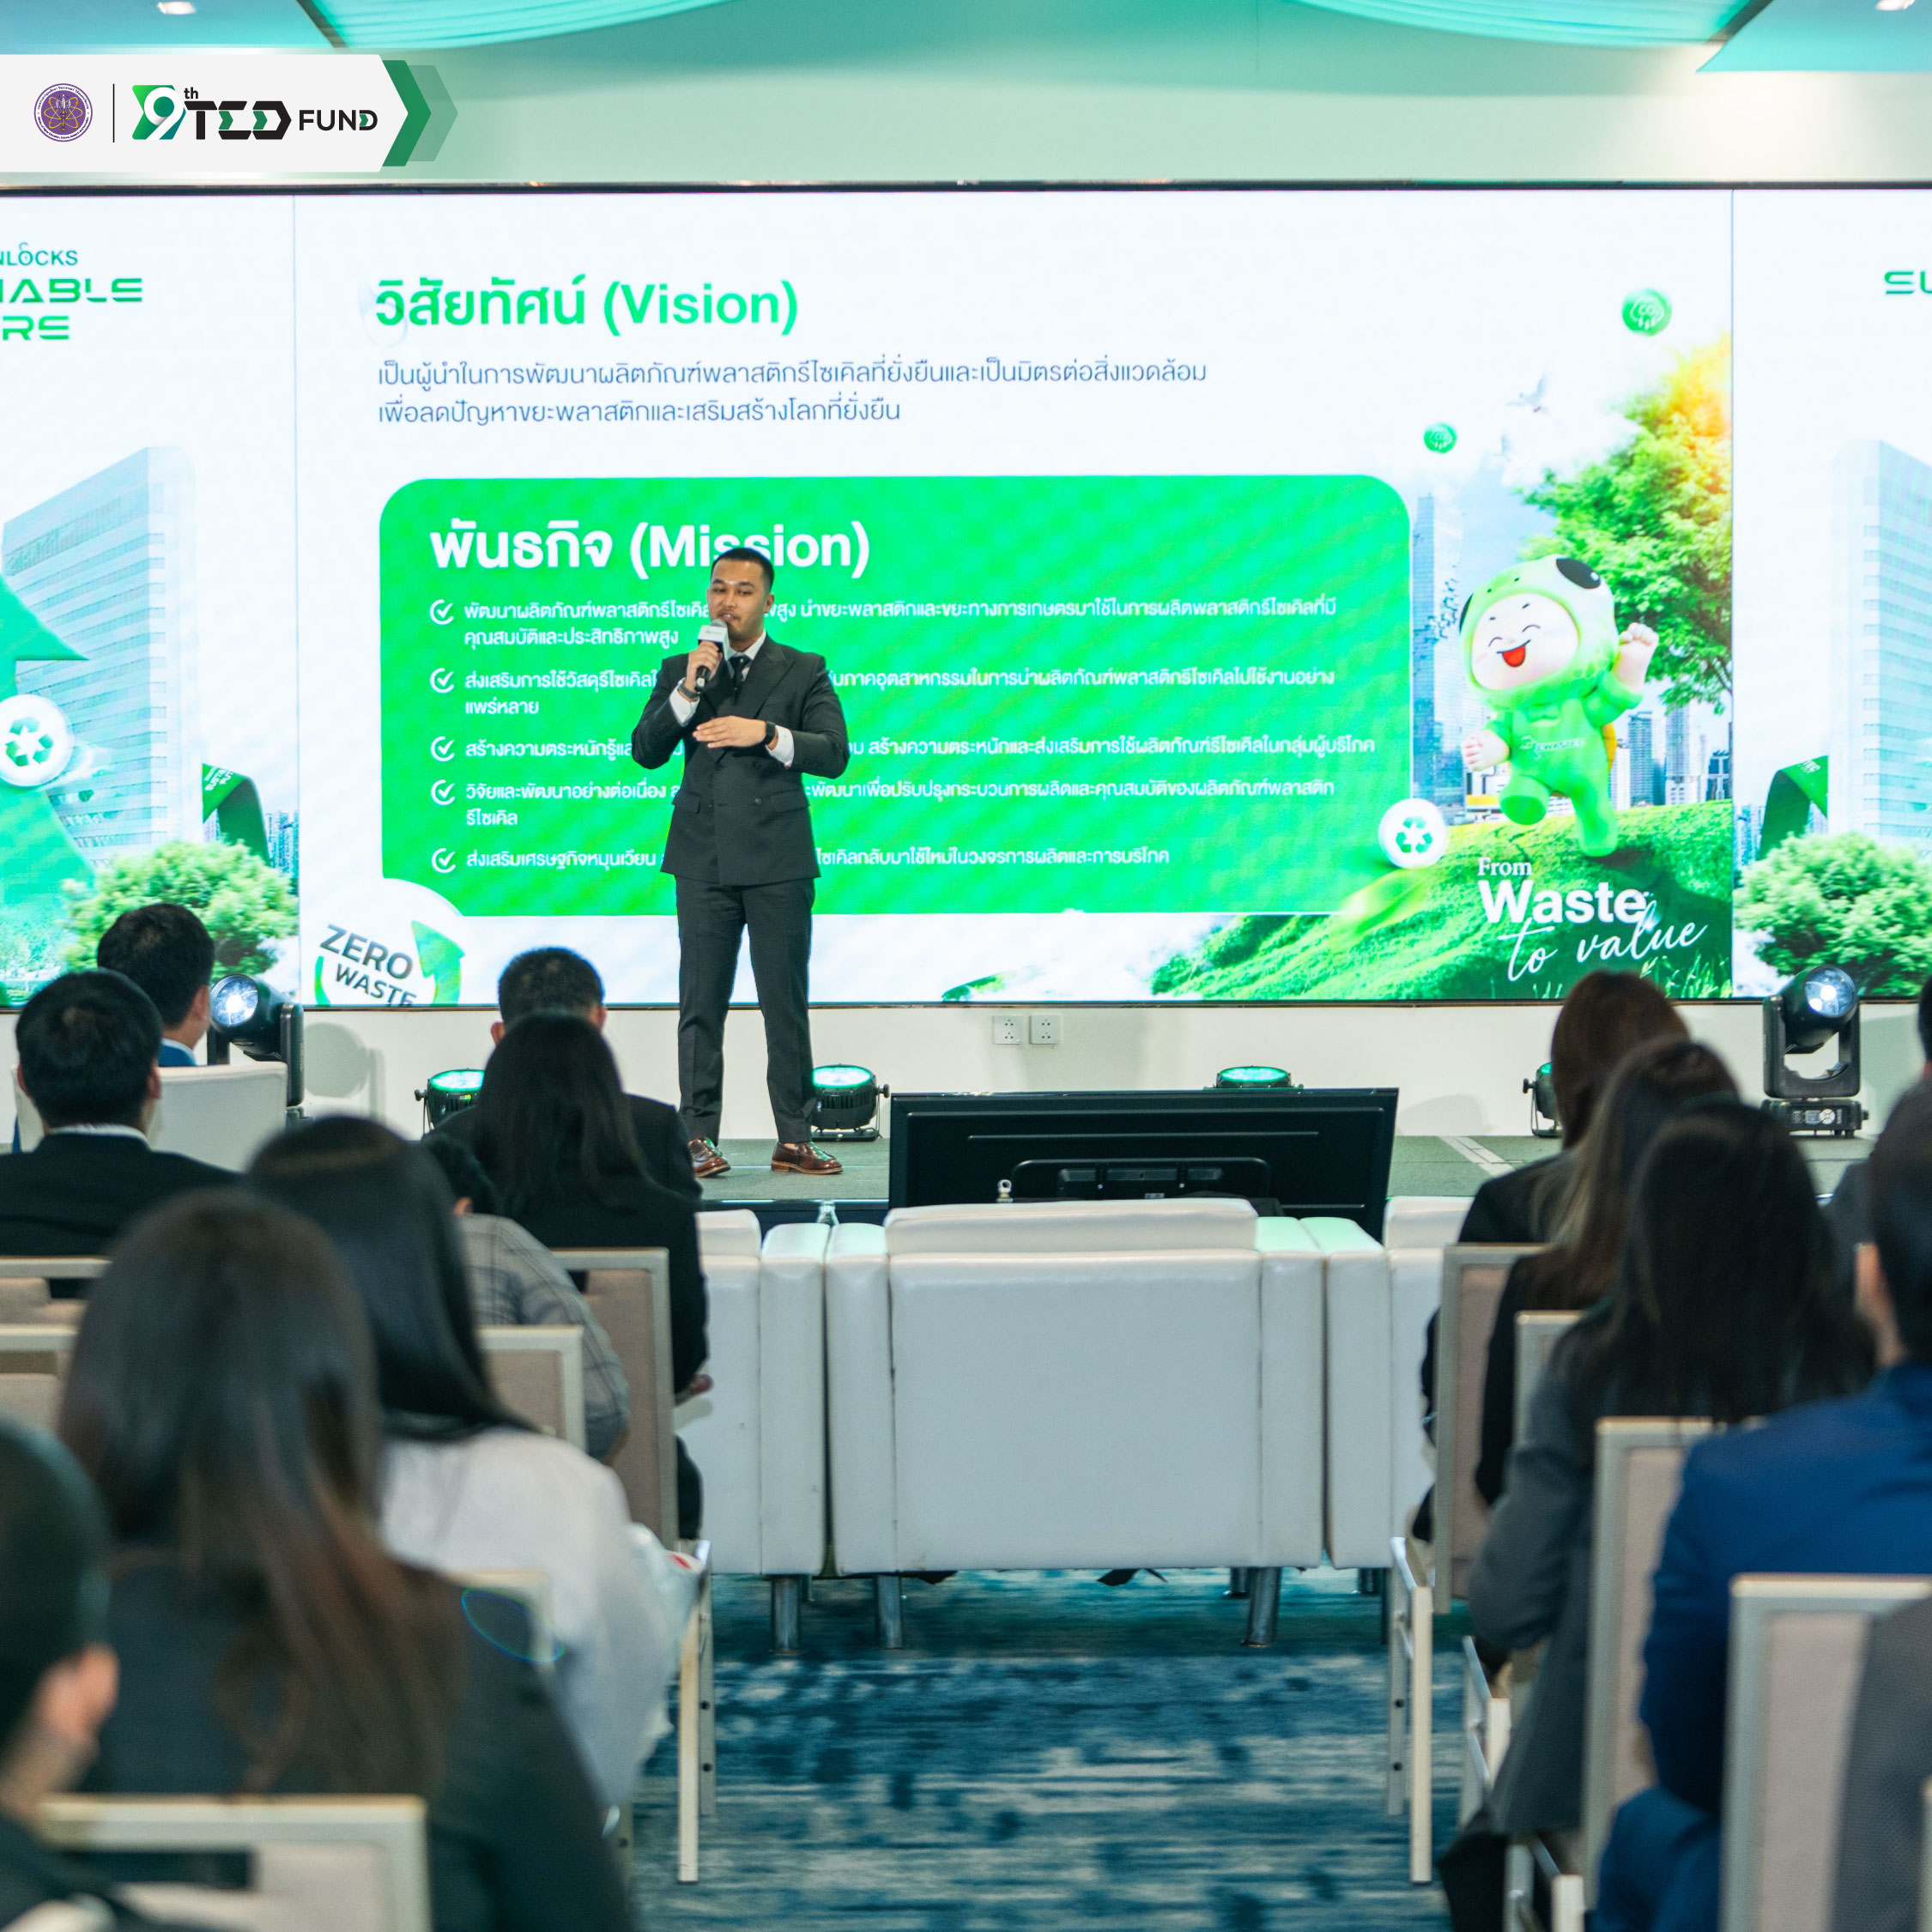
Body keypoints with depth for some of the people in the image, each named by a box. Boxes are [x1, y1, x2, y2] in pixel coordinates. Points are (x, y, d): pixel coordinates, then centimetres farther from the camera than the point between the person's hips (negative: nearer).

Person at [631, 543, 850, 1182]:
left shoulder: (803, 671, 8)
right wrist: (688, 689, -11)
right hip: (705, 859, 1)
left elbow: (834, 753, -4)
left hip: (778, 860, -1)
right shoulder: (679, 671, 13)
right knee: (700, 1003, 0)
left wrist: (767, 734, -19)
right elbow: (645, 751, 2)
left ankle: (793, 1139, 4)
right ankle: (699, 1136, 3)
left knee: (786, 1002, 0)